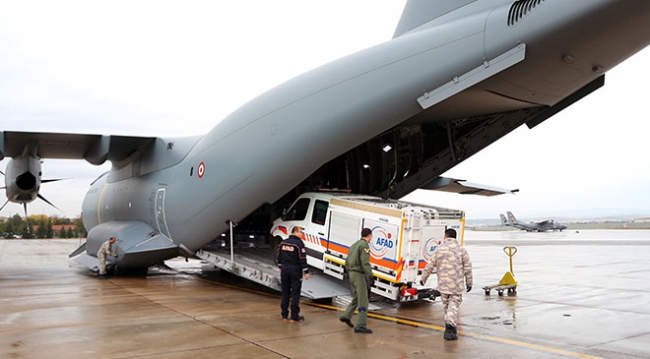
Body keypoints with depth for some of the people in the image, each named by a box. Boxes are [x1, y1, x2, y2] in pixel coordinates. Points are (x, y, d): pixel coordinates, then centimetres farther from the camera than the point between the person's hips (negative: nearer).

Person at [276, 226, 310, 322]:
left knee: (285, 292, 13)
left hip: (284, 269, 6)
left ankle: (284, 315, 17)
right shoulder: (299, 243, -13)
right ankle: (294, 316, 5)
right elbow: (302, 259, -15)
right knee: (295, 293, 1)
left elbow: (279, 257, 12)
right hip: (295, 270, -6)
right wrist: (306, 272, -11)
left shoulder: (283, 242, 6)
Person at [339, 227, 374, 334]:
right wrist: (371, 276, -21)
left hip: (351, 273, 9)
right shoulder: (364, 245, -12)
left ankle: (346, 316, 26)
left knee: (356, 298, 23)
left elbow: (347, 262, 19)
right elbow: (365, 263, -22)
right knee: (363, 301, -5)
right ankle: (360, 326, -6)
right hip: (359, 274, -9)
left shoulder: (354, 245, 16)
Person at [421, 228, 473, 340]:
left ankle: (450, 327, 23)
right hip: (457, 285, -2)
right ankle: (450, 325, -20)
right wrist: (469, 283, 10)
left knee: (446, 305, 15)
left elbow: (430, 266, 3)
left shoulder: (439, 249, 2)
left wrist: (423, 278, 14)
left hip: (443, 284, 2)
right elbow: (468, 268, 0)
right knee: (453, 305, -2)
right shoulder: (462, 250, -1)